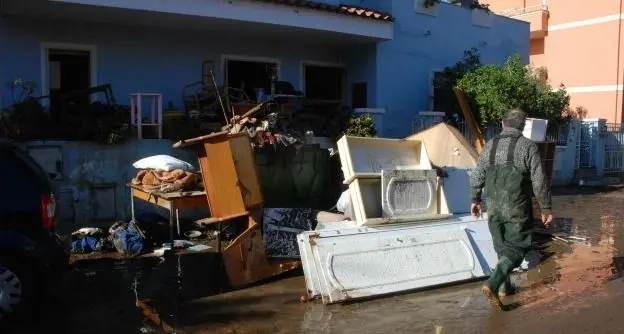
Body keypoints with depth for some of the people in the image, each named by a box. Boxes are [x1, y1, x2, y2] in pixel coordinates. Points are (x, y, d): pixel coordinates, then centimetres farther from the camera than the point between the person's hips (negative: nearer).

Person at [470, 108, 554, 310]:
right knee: (516, 248, 3)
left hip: (494, 208, 5)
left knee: (502, 247, 19)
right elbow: (539, 182, -10)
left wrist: (475, 200, 21)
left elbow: (476, 176, 8)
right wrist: (546, 209, -1)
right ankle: (492, 284, -14)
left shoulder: (490, 146, 3)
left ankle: (504, 287, 28)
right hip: (517, 209, -4)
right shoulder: (528, 146, -9)